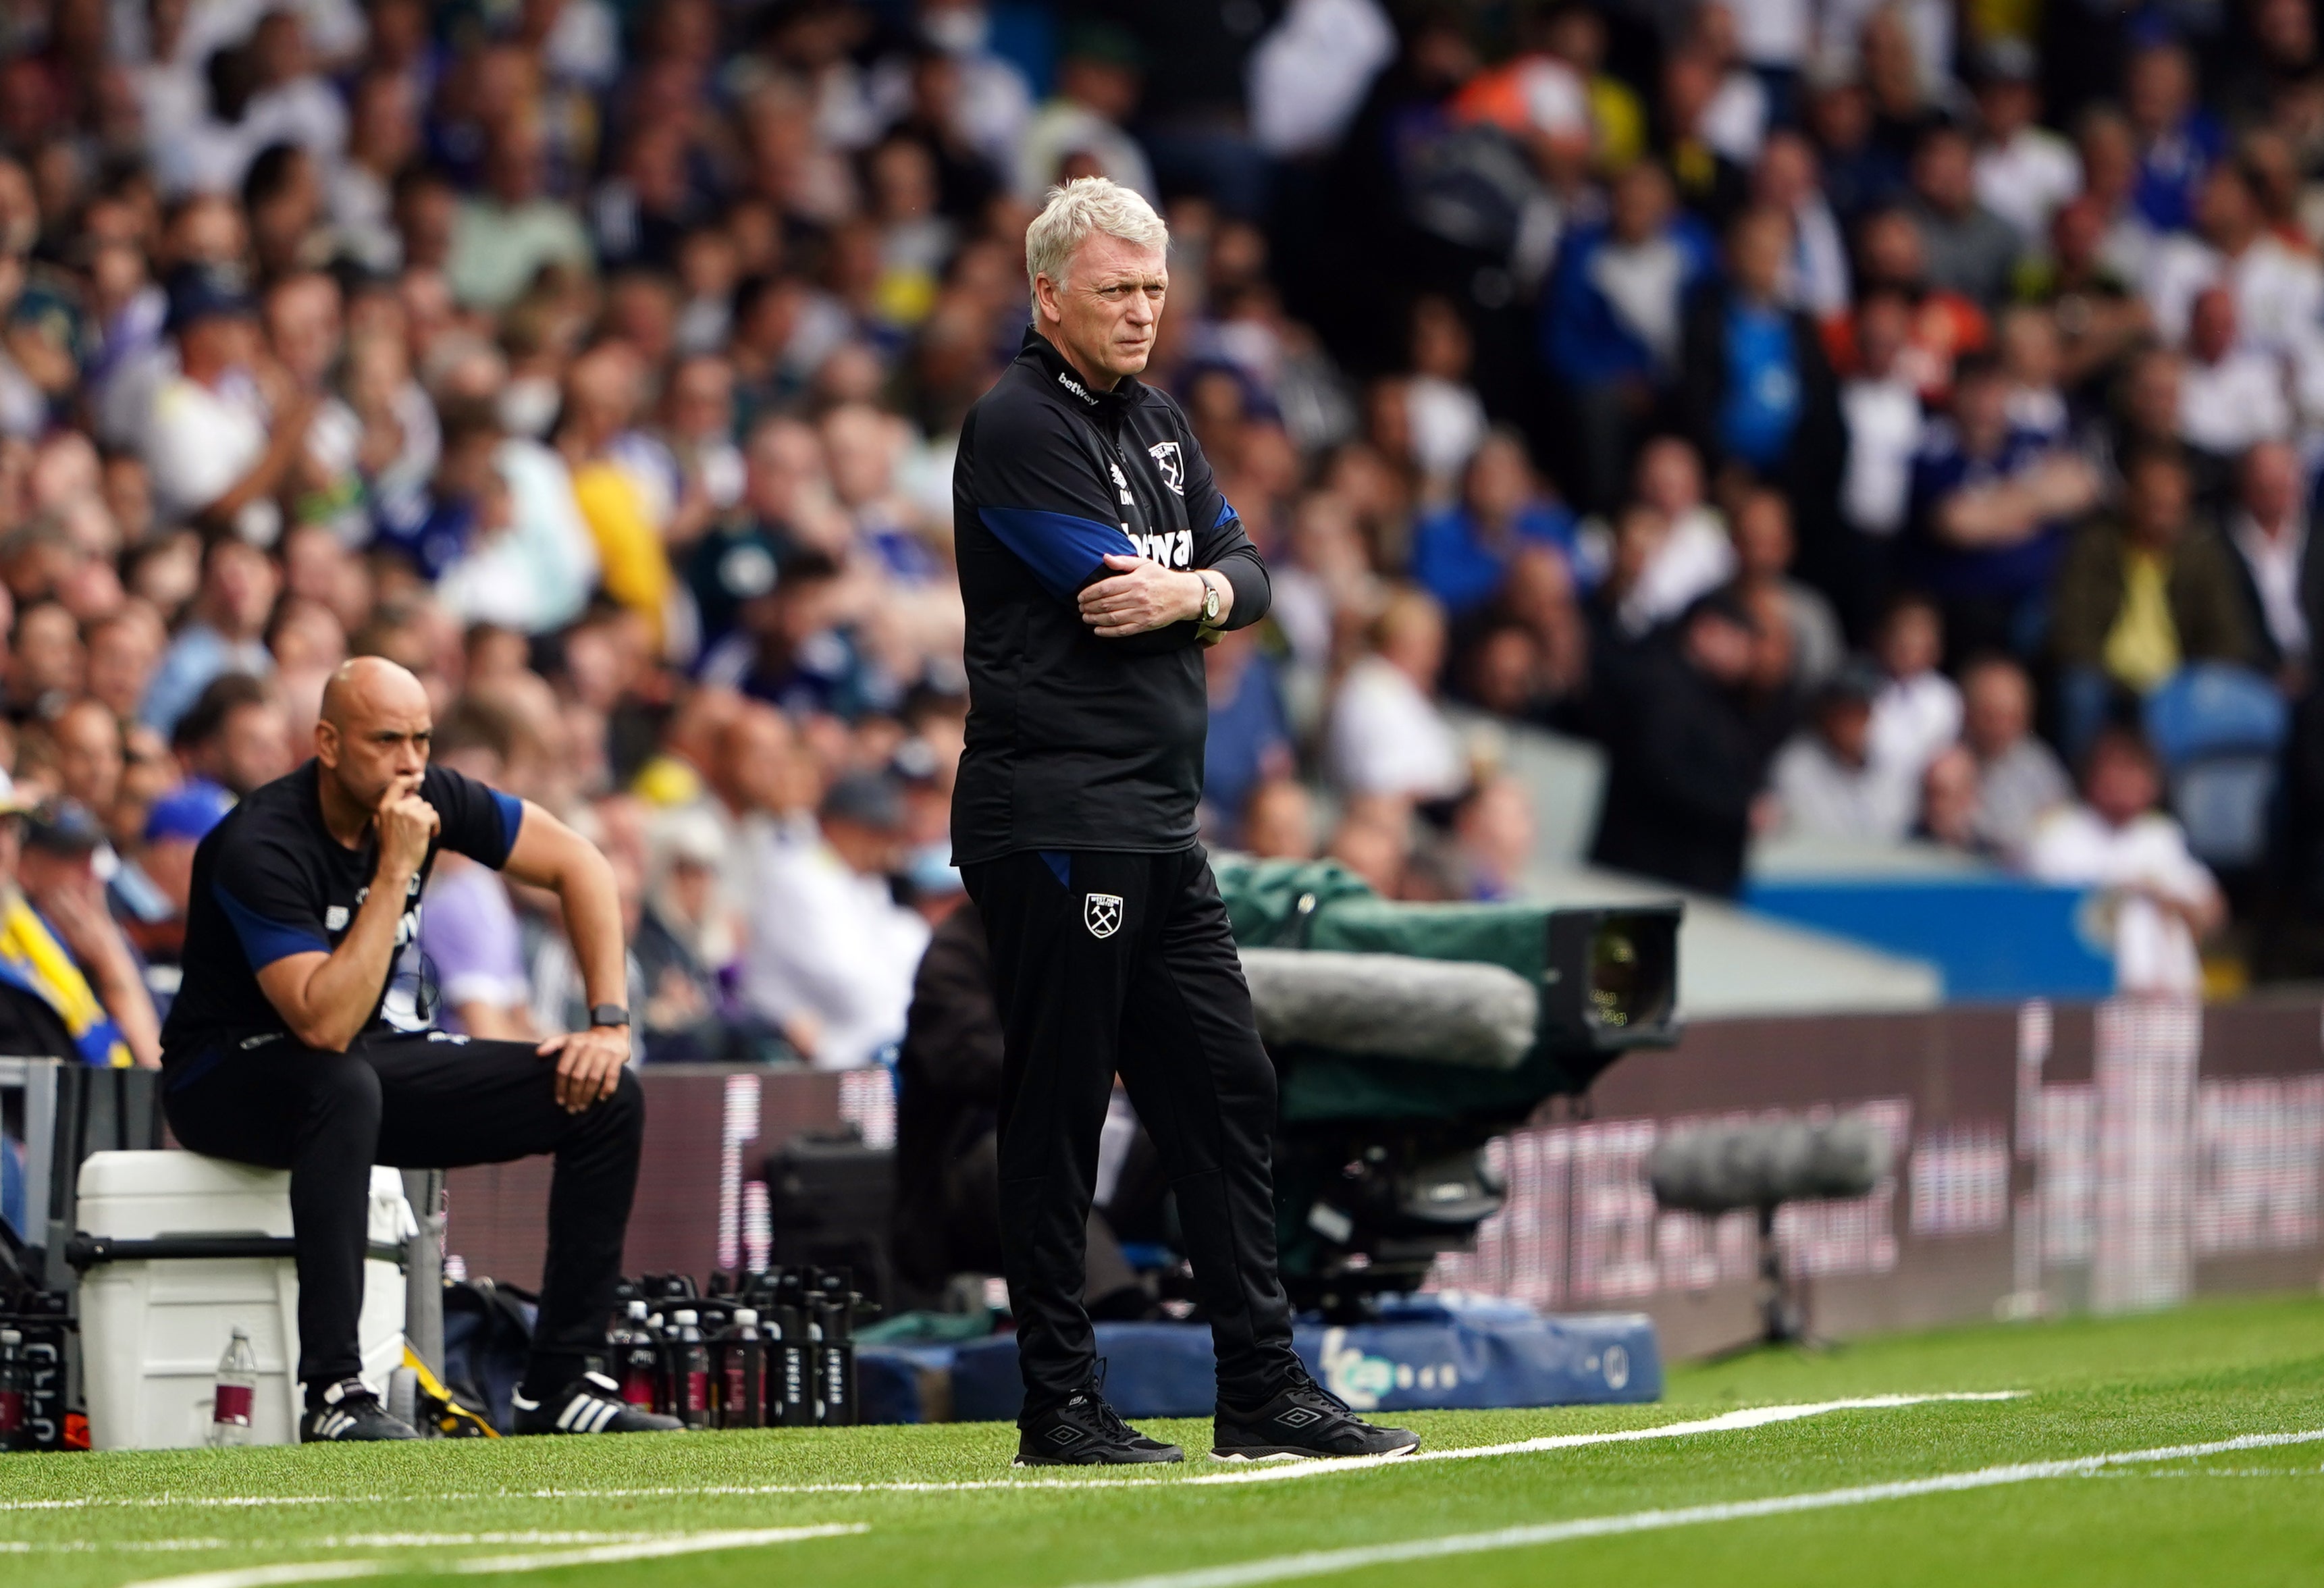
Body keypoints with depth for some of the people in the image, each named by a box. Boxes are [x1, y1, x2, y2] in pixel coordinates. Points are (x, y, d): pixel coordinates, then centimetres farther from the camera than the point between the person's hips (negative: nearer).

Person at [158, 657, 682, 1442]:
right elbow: (325, 1026, -37)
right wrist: (397, 870, -35)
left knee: (608, 1098, -5)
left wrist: (609, 1023, -5)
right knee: (344, 1084, -43)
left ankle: (559, 1385, -4)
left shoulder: (425, 798, -9)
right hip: (226, 1079, -7)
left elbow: (576, 863, 3)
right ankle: (333, 1395, -42)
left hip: (357, 1067, 7)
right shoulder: (261, 847, -28)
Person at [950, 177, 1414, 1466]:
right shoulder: (1016, 427, -9)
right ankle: (1057, 1406, -1)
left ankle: (1263, 1386, 14)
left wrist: (1192, 591, -10)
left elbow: (1245, 570, 12)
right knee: (1057, 1108, -5)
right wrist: (1198, 590, 3)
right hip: (1053, 816, -9)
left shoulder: (1159, 426, 18)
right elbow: (1108, 588, -17)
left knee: (1224, 1090, 9)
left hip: (1159, 827, 9)